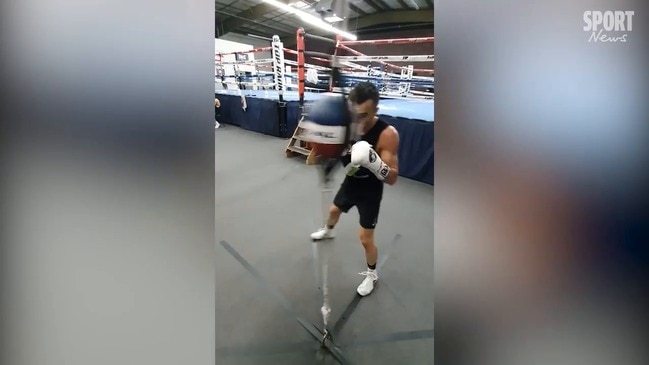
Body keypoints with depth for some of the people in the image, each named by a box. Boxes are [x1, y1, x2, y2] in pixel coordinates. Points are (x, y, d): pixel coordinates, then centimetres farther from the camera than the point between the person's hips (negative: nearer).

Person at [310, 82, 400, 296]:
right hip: (350, 184, 6)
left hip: (370, 193, -5)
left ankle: (372, 275, 32)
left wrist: (373, 161, -49)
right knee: (334, 210, 30)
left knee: (365, 239, 2)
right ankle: (328, 231, 67)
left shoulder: (387, 134, -31)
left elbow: (392, 179, -30)